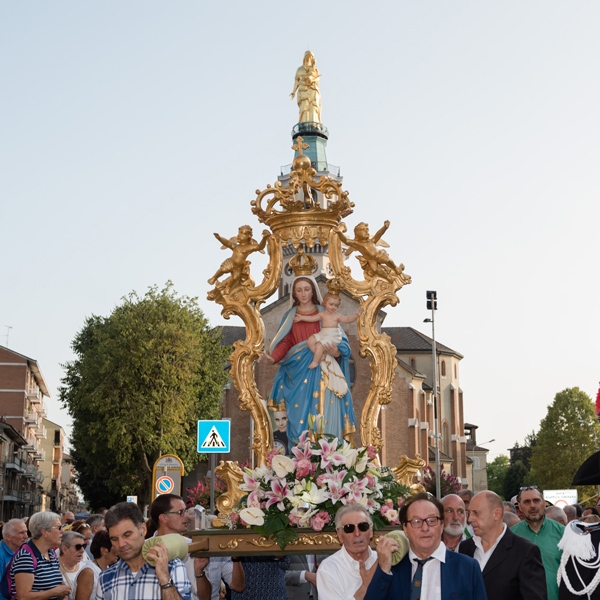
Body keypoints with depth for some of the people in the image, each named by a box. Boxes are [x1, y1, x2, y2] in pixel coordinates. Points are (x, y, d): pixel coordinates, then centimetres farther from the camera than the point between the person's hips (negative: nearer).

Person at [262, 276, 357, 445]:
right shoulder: (289, 316, 12)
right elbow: (284, 343, 3)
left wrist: (336, 352, -19)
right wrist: (273, 357, -16)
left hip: (322, 369, -1)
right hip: (298, 369, 1)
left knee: (325, 409, -10)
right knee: (300, 410, -4)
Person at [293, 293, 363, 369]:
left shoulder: (337, 315, 2)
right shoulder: (322, 314, 12)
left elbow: (348, 319, -4)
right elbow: (312, 318, 14)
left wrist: (356, 315, -18)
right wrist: (302, 318, 9)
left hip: (333, 336, -6)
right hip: (322, 334, 6)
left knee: (319, 345, -24)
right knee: (310, 340, -12)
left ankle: (315, 362, -9)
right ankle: (321, 355, -9)